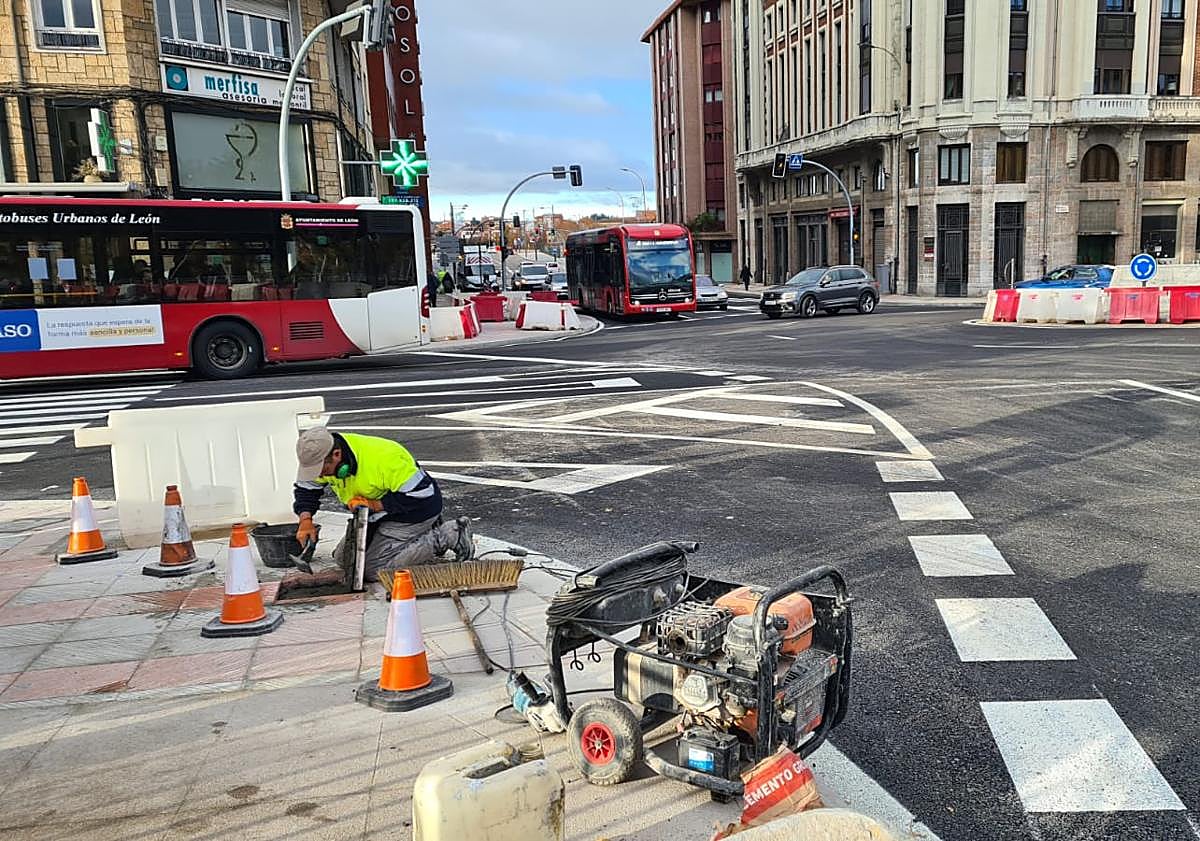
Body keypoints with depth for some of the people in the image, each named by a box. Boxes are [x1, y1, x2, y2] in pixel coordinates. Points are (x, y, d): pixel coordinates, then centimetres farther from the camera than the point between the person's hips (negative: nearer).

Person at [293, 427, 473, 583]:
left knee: (372, 570, -16)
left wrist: (375, 505, -29)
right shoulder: (319, 458, -12)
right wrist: (306, 521, -14)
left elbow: (421, 494, -31)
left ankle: (447, 537, -8)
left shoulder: (382, 458, -35)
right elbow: (306, 489, 4)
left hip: (416, 511, -9)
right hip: (381, 513, 9)